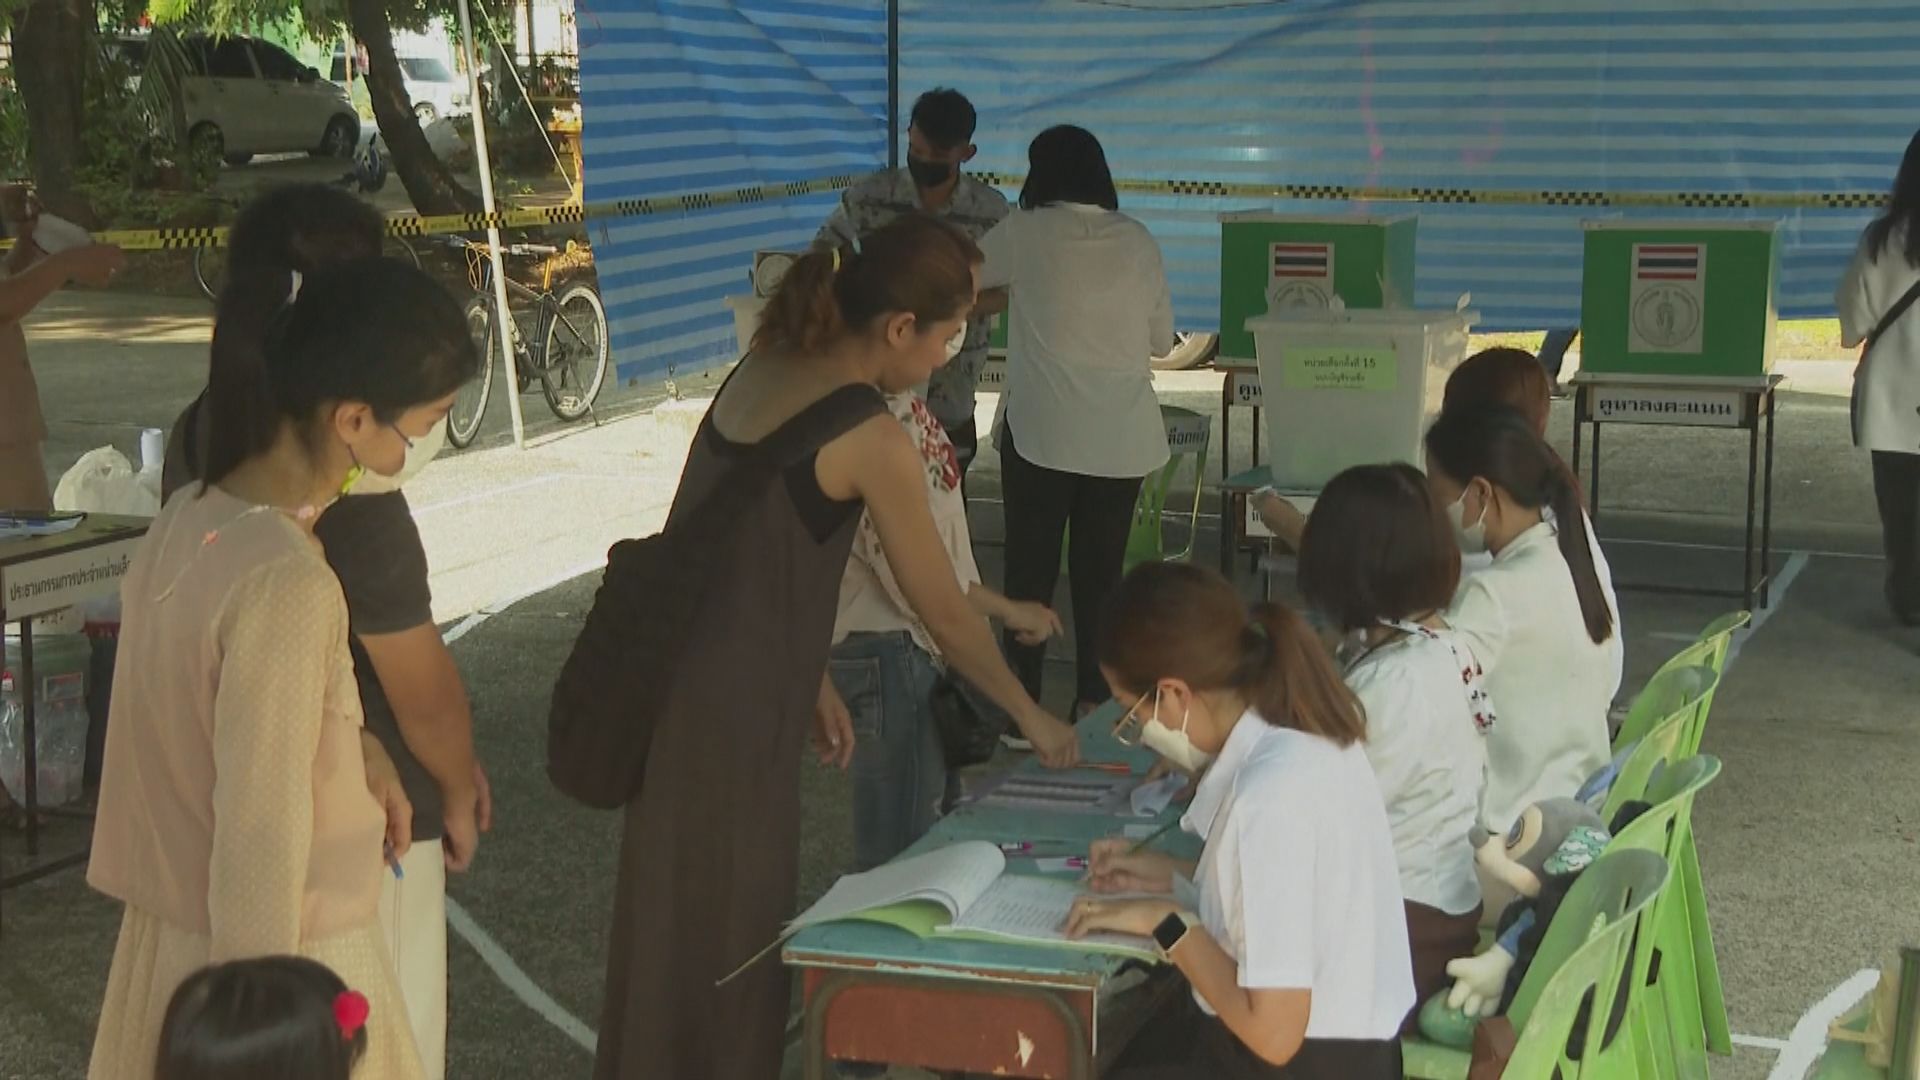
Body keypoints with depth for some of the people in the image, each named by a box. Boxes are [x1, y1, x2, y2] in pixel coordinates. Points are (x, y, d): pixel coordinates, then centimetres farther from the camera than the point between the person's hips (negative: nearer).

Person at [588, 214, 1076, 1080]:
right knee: (726, 936, 7)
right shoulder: (873, 441, -16)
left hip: (673, 681, 8)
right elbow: (944, 614, -7)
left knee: (677, 924, 21)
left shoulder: (764, 370, 6)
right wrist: (1029, 714, 8)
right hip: (729, 715, -8)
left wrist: (811, 685, 20)